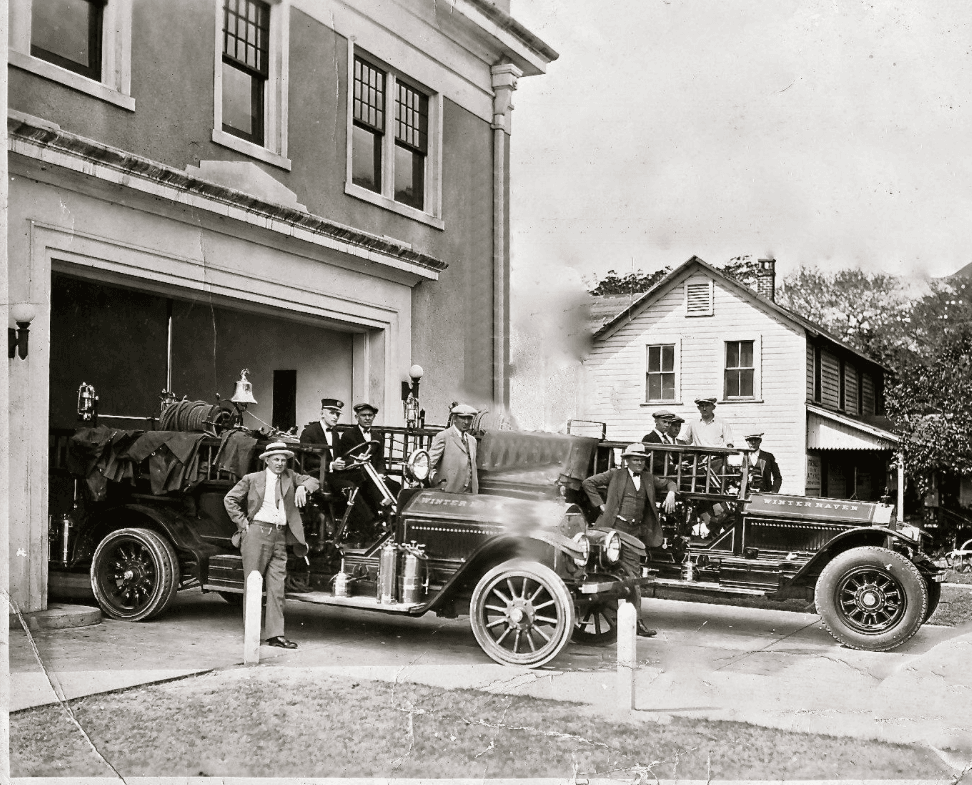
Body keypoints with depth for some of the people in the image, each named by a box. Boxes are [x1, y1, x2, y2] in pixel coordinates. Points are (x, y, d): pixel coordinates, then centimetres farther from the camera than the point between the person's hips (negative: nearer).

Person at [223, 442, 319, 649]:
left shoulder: (289, 477, 14)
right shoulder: (252, 479, 5)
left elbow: (314, 482, 15)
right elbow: (229, 499, 8)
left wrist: (303, 487, -7)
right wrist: (243, 522, -1)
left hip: (280, 536, 3)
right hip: (257, 532, -3)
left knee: (276, 587, 1)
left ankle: (275, 634, 2)